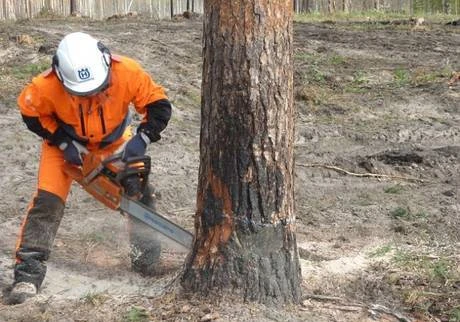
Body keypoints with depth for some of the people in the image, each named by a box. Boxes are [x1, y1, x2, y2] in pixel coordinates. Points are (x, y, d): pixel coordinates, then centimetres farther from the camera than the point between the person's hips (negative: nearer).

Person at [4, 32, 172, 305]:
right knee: (47, 199, -13)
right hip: (66, 141, -2)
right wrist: (64, 144, -23)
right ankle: (29, 271, -10)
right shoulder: (46, 86, -38)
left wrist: (142, 139, -36)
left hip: (114, 139, 2)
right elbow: (32, 115, -16)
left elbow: (159, 104, -23)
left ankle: (145, 250, 14)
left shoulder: (127, 72, -37)